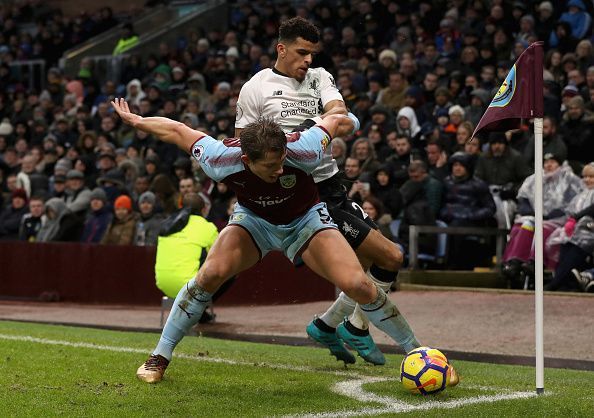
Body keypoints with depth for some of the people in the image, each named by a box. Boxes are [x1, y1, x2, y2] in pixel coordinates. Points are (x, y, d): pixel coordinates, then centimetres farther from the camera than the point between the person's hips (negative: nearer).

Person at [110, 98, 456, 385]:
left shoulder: (302, 150, -37)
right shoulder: (221, 160, -34)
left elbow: (335, 121, -16)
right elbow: (176, 130, -17)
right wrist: (135, 121, -3)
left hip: (305, 220, -1)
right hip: (254, 219, 1)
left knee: (357, 284, -19)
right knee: (211, 274, -25)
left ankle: (416, 351, 1)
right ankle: (160, 357, -7)